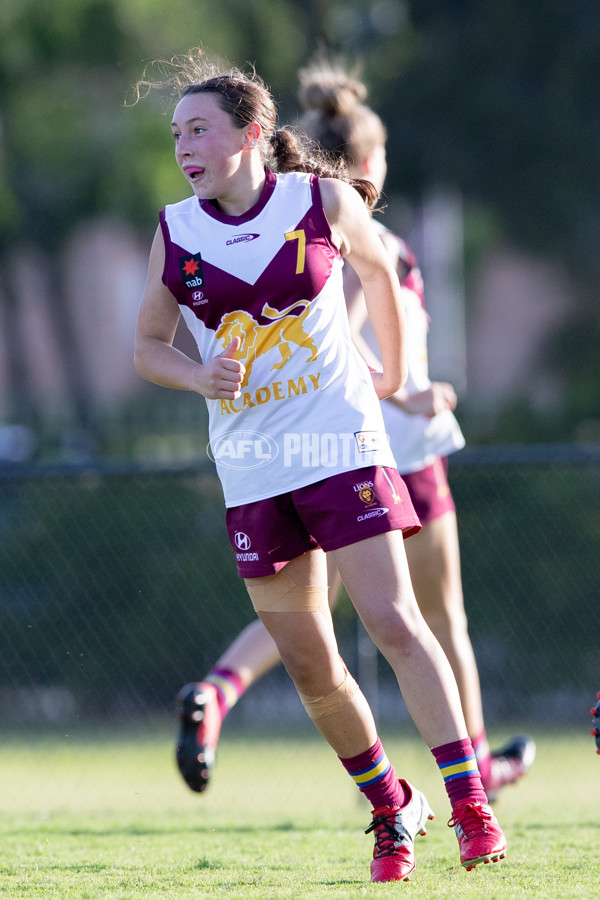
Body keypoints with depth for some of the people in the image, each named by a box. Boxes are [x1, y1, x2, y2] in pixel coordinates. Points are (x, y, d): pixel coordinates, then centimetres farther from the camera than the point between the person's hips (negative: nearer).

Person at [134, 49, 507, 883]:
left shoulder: (323, 200, -4)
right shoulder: (176, 231, 1)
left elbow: (378, 273, 15)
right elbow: (148, 344, 10)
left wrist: (391, 376, 24)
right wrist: (198, 377, -11)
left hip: (341, 443, -3)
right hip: (251, 466, 3)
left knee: (394, 622, -14)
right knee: (309, 665, 5)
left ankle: (471, 807, -12)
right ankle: (392, 810, 23)